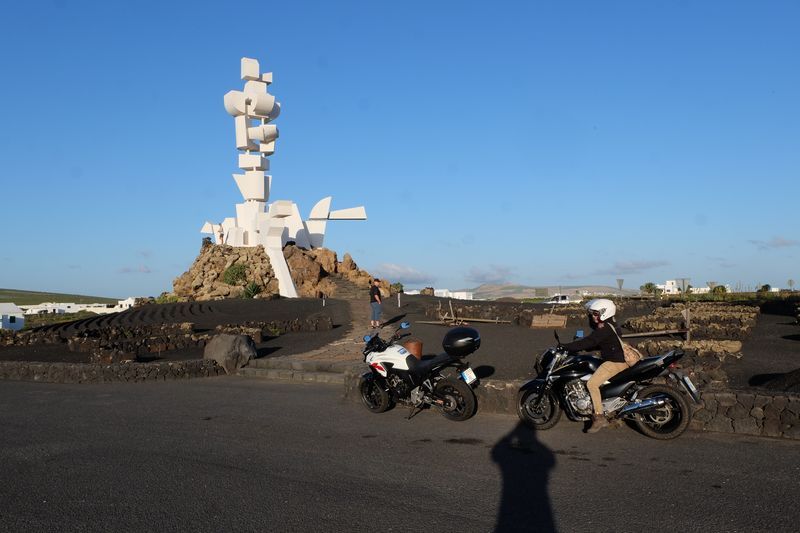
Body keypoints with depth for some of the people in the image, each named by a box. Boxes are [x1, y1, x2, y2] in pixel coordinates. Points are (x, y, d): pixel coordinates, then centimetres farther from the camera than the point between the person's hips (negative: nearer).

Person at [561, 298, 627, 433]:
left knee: (592, 383, -20)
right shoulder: (609, 325, 15)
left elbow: (589, 342, -26)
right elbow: (597, 344, 22)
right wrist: (576, 346, 13)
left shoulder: (604, 328, -18)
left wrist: (566, 347, -22)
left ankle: (599, 417, -17)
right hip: (616, 359, 12)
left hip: (615, 362, -12)